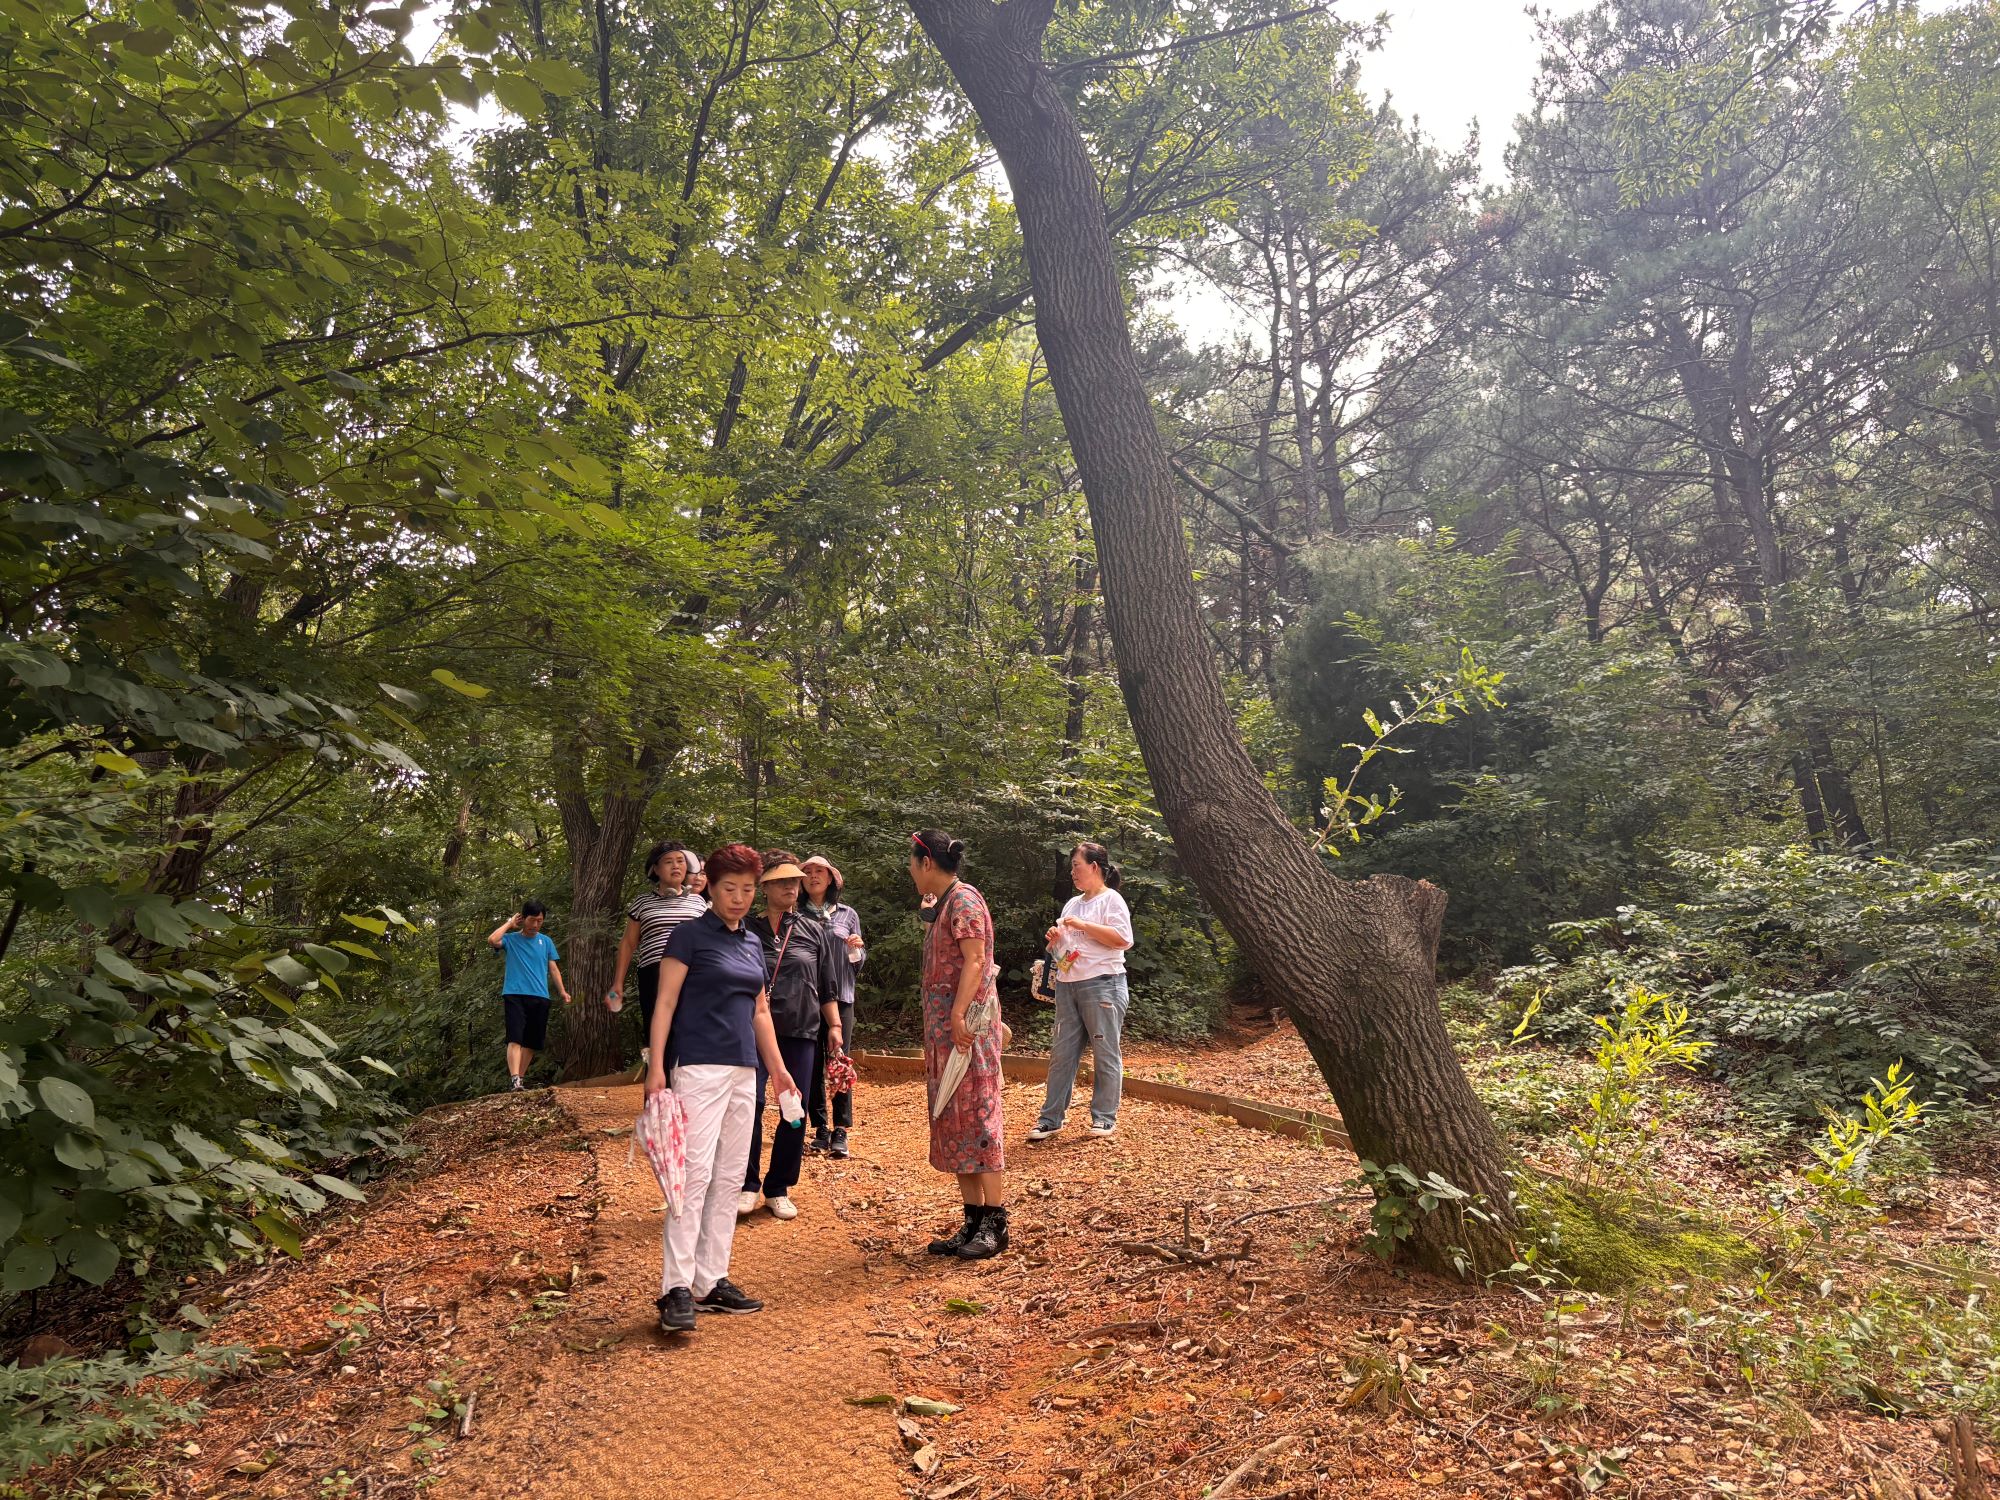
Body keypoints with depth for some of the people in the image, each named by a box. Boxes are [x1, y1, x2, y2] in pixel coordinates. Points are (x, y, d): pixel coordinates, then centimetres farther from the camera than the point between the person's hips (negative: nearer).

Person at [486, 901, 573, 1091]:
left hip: (540, 998, 4)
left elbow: (553, 968, 13)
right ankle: (515, 1081, -24)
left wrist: (562, 991, 2)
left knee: (531, 1043, 8)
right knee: (515, 1039, -15)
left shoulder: (546, 941, 13)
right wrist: (509, 923, -4)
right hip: (515, 995, -3)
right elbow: (492, 940, -17)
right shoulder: (511, 939, 4)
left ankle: (521, 1079, 19)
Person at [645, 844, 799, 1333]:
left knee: (728, 1179, 8)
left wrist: (778, 1068, 17)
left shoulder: (753, 943, 15)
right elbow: (665, 1003, -8)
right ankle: (676, 1289, -7)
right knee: (695, 1174, -12)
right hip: (699, 1068, -7)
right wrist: (656, 1067, -17)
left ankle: (711, 1281, 15)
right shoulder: (690, 935, -4)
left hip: (744, 1071, 7)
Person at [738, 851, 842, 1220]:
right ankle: (748, 1186, 7)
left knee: (795, 1112, 3)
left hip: (801, 1032, 2)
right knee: (751, 1105, -9)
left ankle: (778, 1189, 16)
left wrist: (834, 1025, 7)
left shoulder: (813, 931, 9)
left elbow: (826, 986, 13)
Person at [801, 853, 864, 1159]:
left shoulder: (847, 915, 9)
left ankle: (840, 1134, -2)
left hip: (840, 997, 0)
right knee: (812, 1065, 3)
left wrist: (855, 950, -8)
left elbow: (859, 964, 13)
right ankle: (820, 1130, 11)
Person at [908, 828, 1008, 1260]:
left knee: (976, 1120, -6)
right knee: (953, 1124, 10)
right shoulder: (942, 904, 18)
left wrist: (959, 1015, -27)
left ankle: (995, 1225, 2)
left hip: (967, 1026, -10)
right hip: (943, 1029, 10)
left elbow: (974, 960, -21)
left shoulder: (964, 900, -11)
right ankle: (973, 1221, 17)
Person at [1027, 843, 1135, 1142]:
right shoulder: (1072, 903, 19)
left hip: (1102, 985, -7)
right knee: (1061, 1053, 7)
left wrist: (1083, 925, -15)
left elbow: (1122, 939, -17)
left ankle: (1104, 1117, 10)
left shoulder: (1111, 899, -4)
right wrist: (1055, 939, 3)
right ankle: (1051, 1118, 11)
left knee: (1106, 1054, 0)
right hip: (1067, 985, 7)